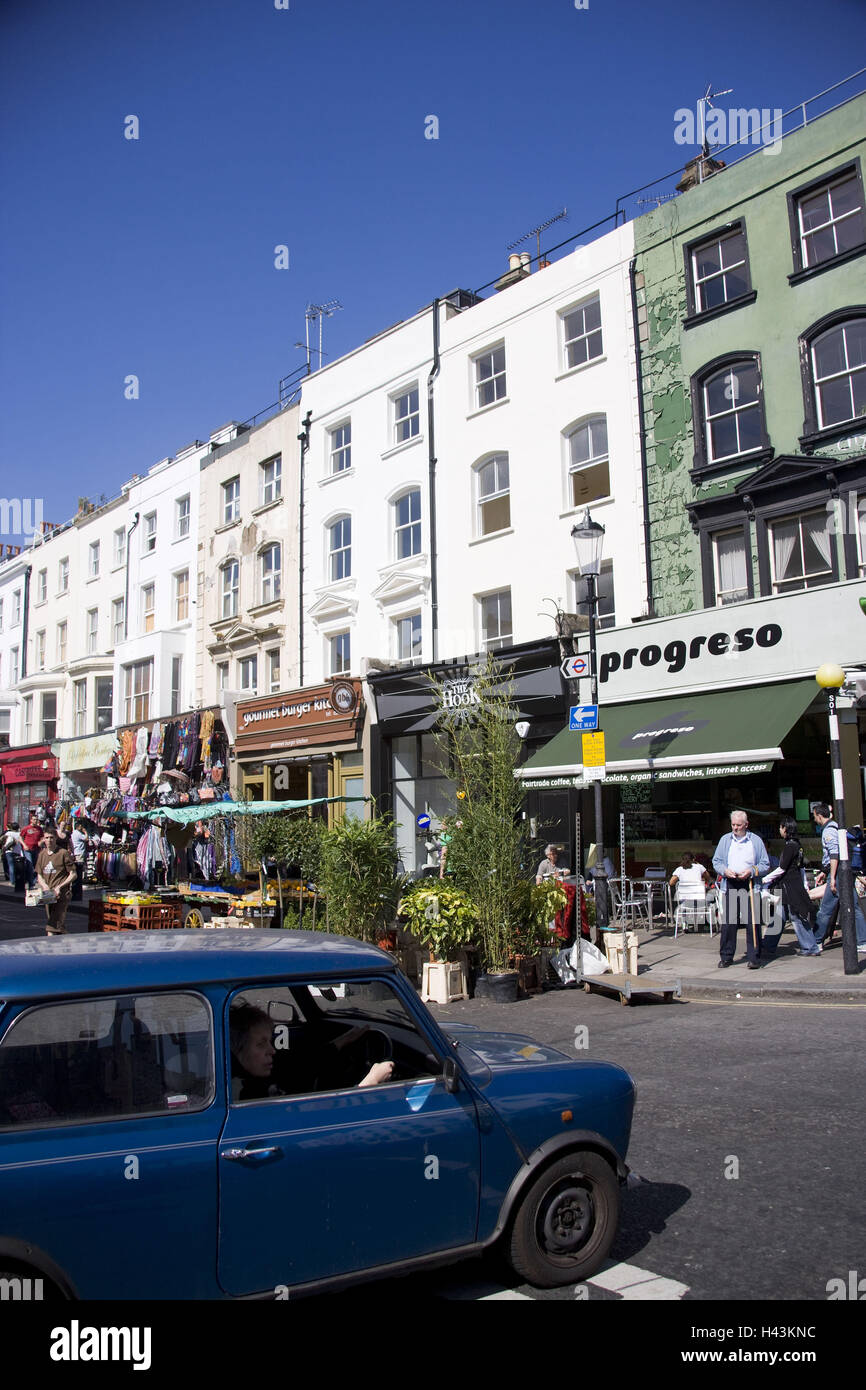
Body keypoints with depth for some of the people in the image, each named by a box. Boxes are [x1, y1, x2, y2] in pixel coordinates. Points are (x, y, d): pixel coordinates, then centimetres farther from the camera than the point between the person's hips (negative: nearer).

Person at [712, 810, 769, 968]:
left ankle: (754, 957, 4)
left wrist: (752, 871, -10)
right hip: (730, 885, 2)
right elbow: (716, 861, 15)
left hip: (750, 885, -2)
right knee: (728, 922, 1)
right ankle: (726, 957, 10)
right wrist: (725, 870, -5)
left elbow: (765, 864, 7)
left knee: (752, 922, -5)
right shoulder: (725, 840, 13)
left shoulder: (756, 841, 7)